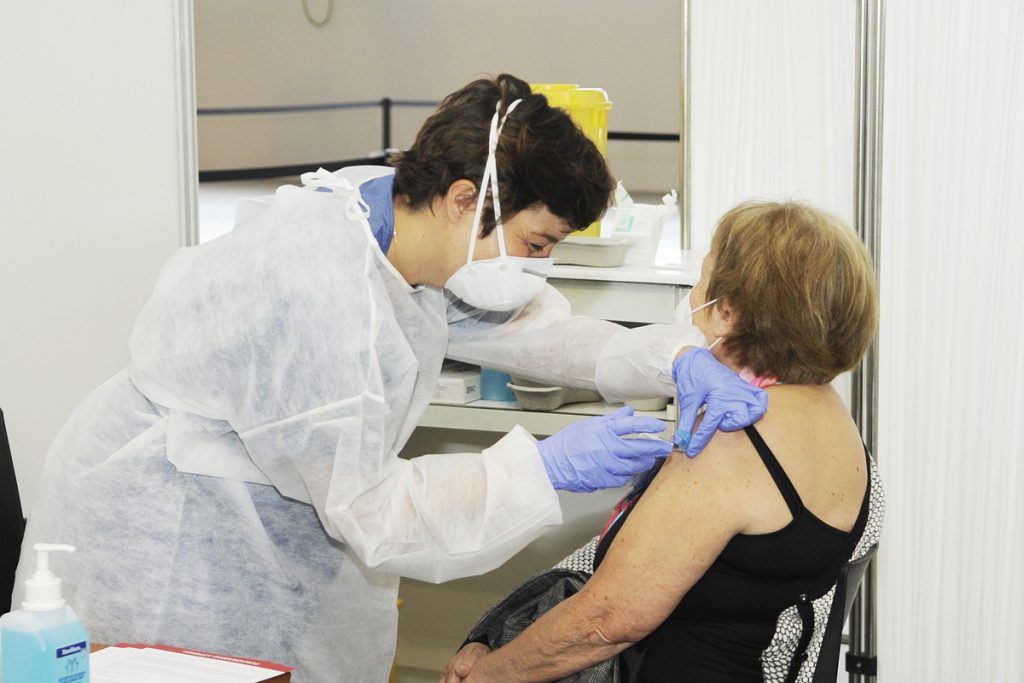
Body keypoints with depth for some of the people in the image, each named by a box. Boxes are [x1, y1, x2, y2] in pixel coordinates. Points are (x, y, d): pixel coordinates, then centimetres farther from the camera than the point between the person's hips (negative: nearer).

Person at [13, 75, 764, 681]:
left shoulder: (399, 216, -7)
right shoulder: (321, 296, -33)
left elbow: (531, 326, 5)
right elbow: (369, 508, -26)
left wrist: (675, 363, -10)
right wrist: (545, 468, -27)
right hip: (163, 544, -9)